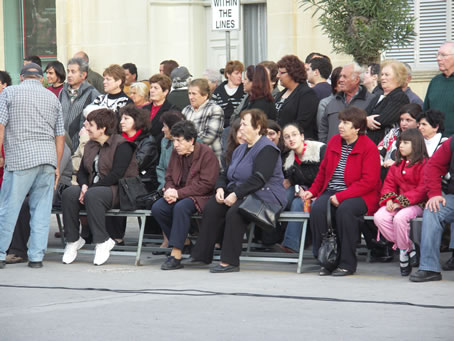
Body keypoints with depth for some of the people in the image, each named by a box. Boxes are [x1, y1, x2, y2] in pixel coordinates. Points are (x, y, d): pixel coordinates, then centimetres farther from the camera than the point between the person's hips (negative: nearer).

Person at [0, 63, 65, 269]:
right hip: (48, 159, 4)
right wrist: (57, 166, 19)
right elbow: (60, 136, 15)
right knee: (41, 211, 5)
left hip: (20, 159, -4)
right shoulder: (52, 98, 16)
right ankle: (37, 257, 3)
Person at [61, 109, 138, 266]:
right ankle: (73, 240, -15)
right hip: (93, 188, 7)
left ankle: (103, 241, -28)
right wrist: (84, 185, -7)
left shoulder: (122, 145, -8)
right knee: (69, 193, -21)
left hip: (119, 191, -7)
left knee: (92, 196, -37)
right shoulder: (90, 145, 18)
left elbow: (116, 175, -17)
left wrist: (91, 189, -18)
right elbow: (82, 171, 17)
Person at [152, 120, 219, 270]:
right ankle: (184, 242, -5)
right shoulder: (176, 153, 10)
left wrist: (178, 193, -21)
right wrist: (169, 190, -9)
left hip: (200, 196, -7)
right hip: (178, 195, 7)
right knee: (157, 208, -21)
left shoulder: (206, 154, -12)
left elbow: (206, 184, -17)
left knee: (181, 207, -37)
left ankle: (176, 255, -34)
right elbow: (169, 177, 17)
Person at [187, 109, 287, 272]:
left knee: (234, 212, -34)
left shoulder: (267, 149, -9)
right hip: (238, 196, 9)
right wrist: (220, 188, 2)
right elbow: (226, 174, 24)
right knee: (212, 208, -16)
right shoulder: (241, 149, 21)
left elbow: (258, 179, -21)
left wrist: (236, 194, -24)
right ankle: (202, 255, -17)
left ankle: (230, 262, -31)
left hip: (264, 197, -9)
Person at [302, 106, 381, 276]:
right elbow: (323, 171, 24)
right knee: (317, 209, -27)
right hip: (331, 192, 5)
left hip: (359, 195, -5)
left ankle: (347, 263, -23)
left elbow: (369, 181, -15)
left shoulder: (369, 147, -7)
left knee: (345, 210, -37)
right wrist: (312, 191, 7)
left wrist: (341, 196, -21)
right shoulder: (334, 141, 13)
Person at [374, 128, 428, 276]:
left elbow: (422, 189, -13)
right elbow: (389, 183, 17)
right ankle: (409, 247, -12)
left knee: (400, 218, -37)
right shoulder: (397, 165, 20)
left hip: (416, 204, -7)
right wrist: (389, 200, -5)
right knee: (379, 217, -21)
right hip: (396, 203, 7)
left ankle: (404, 250, -14)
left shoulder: (424, 164, -5)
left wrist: (401, 202, -18)